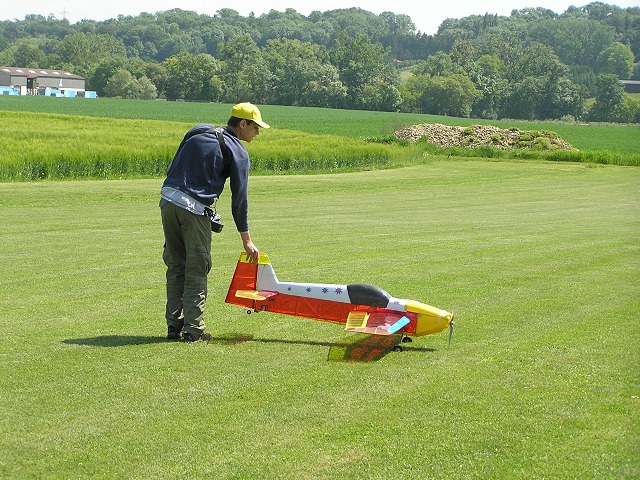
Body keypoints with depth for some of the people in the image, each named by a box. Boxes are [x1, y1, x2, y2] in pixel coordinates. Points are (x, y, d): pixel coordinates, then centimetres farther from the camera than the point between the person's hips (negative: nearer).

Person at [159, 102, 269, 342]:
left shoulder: (196, 132, 18)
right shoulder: (237, 151, 1)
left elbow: (172, 169, 18)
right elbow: (239, 197, -1)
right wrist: (246, 239, 2)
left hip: (168, 200, 6)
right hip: (196, 209, -6)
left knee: (175, 267, 13)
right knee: (197, 271, 3)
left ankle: (174, 325, 14)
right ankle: (193, 330, 2)